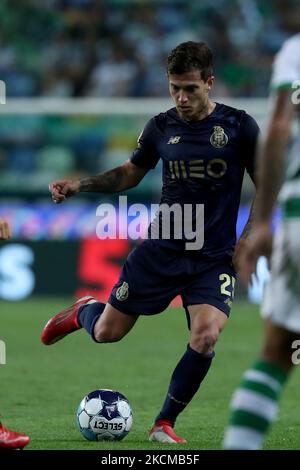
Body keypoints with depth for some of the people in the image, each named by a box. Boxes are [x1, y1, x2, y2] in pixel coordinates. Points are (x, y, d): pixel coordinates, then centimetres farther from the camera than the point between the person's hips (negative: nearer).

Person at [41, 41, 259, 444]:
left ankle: (165, 423, -3)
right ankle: (82, 313, 43)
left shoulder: (238, 126, -8)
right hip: (161, 249, 2)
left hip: (214, 259, -2)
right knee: (107, 332, 4)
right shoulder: (161, 127, 0)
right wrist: (79, 185, 2)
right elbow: (130, 173, 16)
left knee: (205, 338, -23)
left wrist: (249, 238, -9)